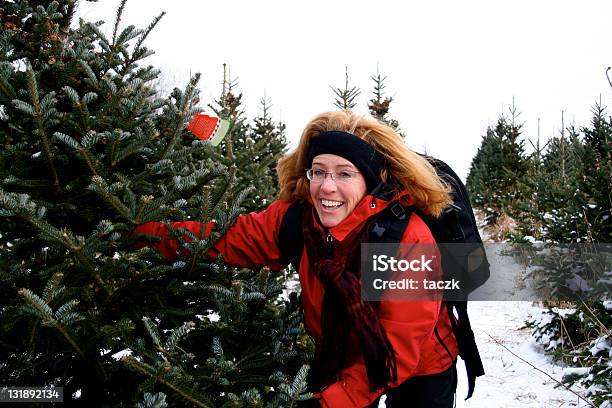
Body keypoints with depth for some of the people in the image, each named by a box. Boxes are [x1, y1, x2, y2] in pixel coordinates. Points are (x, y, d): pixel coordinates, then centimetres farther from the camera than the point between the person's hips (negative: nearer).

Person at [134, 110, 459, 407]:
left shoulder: (410, 239, -30)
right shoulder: (296, 218, -18)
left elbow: (399, 348, -29)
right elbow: (229, 237, -11)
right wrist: (142, 230, -18)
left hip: (418, 372, -3)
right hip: (341, 361, 3)